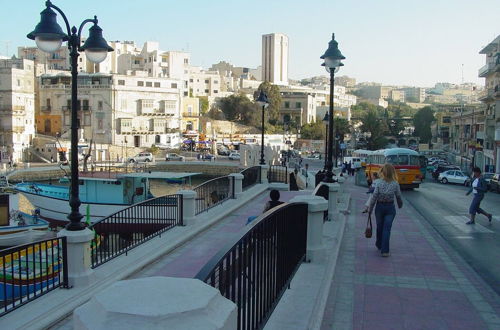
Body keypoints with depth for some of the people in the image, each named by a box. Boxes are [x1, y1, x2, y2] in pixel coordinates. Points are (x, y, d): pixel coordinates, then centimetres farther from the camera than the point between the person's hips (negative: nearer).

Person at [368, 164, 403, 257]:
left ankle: (379, 245, 36)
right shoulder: (395, 184, -9)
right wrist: (400, 205, 21)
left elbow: (374, 197, -13)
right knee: (387, 228, 1)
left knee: (379, 227, 17)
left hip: (380, 207, 0)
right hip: (390, 207, 0)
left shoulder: (378, 183, -13)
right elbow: (398, 197, 1)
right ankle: (385, 250, -3)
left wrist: (370, 209, -3)